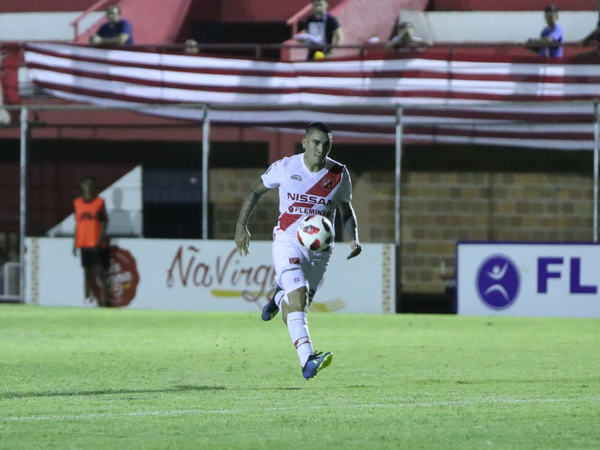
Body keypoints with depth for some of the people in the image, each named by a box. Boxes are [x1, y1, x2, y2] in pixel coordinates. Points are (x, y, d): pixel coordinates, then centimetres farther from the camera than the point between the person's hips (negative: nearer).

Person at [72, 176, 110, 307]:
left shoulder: (99, 202, 0)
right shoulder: (78, 203, 11)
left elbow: (104, 223, -3)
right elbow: (77, 224, 16)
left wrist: (99, 241, -14)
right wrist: (75, 244, 13)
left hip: (98, 245, -4)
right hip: (84, 244, 4)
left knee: (99, 273, -9)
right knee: (87, 273, 7)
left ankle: (103, 302, -11)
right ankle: (87, 299, 12)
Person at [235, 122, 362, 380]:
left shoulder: (339, 175, 0)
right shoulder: (285, 168, -5)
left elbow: (346, 211, 14)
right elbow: (256, 191, 10)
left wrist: (353, 240, -3)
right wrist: (241, 226, 4)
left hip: (320, 249, 3)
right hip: (288, 242, -3)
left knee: (294, 309, 7)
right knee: (298, 297, -24)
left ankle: (279, 299, 46)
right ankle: (307, 361, -34)